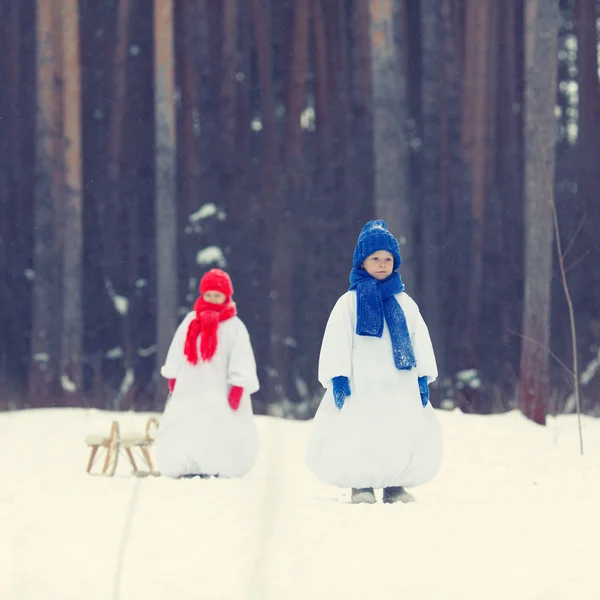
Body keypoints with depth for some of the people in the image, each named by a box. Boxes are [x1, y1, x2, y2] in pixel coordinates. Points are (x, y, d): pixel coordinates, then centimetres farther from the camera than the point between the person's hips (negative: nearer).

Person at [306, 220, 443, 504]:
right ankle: (361, 485, 6)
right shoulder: (350, 302, 2)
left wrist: (424, 377, 5)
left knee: (407, 436, 0)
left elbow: (420, 339, 13)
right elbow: (336, 341, -3)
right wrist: (338, 377, -13)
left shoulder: (405, 303, 12)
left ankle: (394, 485, 14)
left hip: (401, 386, 3)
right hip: (361, 384, -3)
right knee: (358, 437, -9)